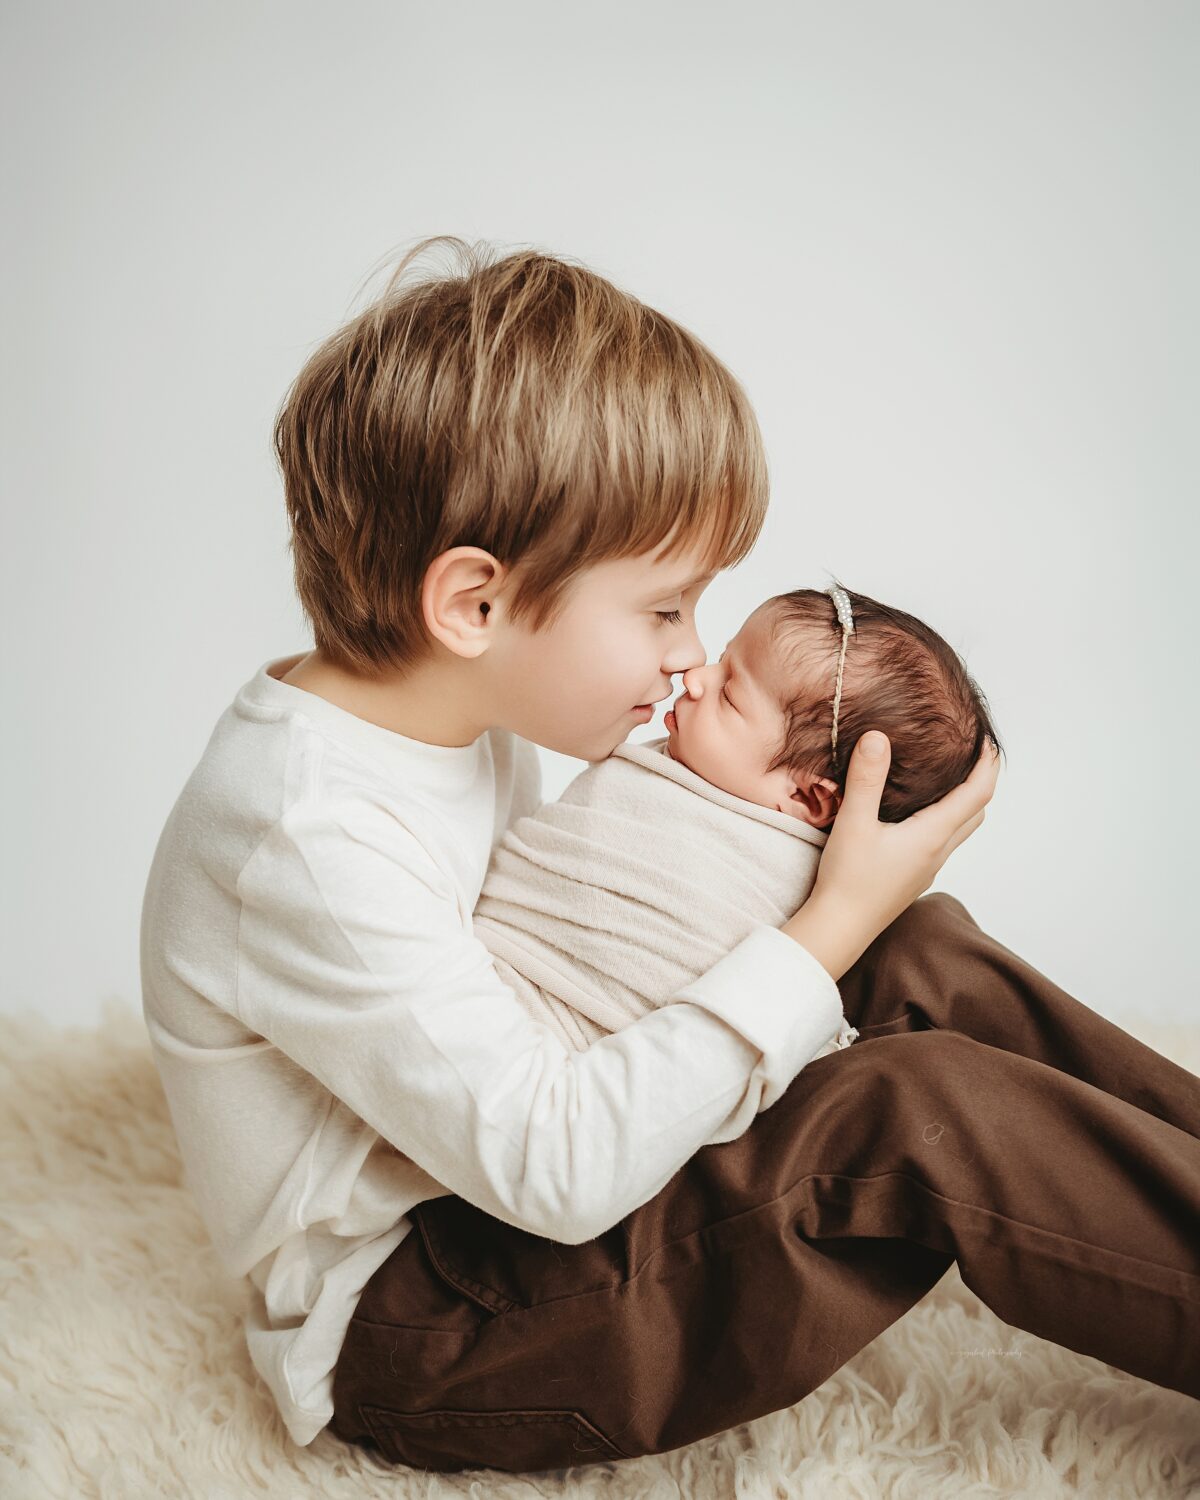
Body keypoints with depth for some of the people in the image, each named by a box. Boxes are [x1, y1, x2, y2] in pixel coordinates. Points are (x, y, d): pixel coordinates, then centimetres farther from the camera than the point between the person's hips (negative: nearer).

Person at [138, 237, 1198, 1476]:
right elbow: (557, 1171, -31)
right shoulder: (302, 836, -30)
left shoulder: (458, 719, 0)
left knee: (913, 954, -2)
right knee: (923, 1119, -25)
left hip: (509, 1198, 9)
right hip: (401, 1326, -9)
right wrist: (826, 931, -26)